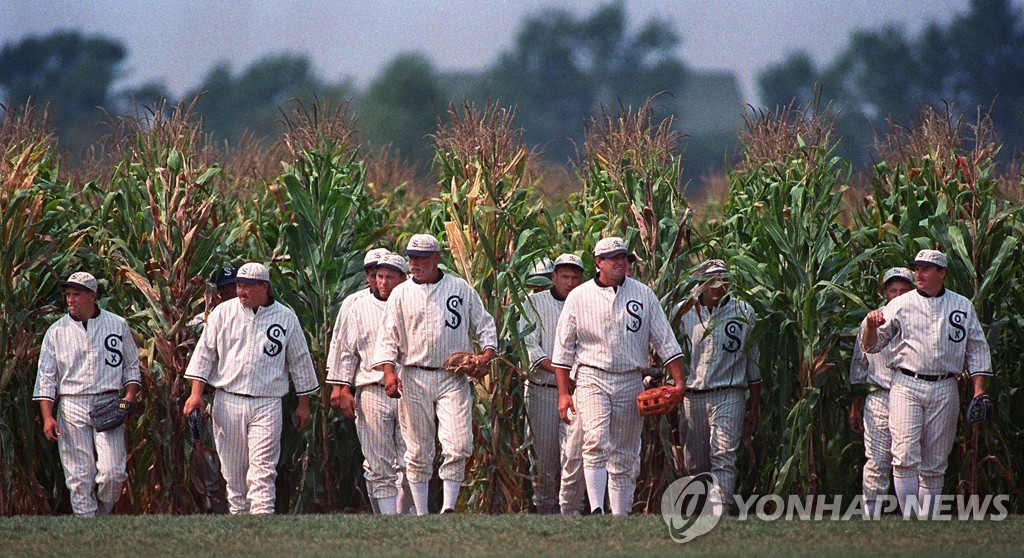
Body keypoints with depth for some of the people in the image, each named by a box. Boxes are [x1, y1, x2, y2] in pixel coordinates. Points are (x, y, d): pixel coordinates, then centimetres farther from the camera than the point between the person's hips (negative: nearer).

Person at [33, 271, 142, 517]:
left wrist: (130, 396, -3)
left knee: (112, 473, -12)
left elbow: (131, 365, 14)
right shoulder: (56, 331, 7)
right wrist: (47, 416, -4)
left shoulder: (118, 325, 8)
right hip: (71, 407, 1)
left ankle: (102, 515, 11)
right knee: (79, 477, -3)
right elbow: (46, 377, 7)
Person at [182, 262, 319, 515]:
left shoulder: (286, 317, 4)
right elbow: (205, 352, 8)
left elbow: (300, 361, 11)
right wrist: (196, 392, -2)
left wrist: (304, 404, 11)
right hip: (228, 401, 2)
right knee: (233, 470, 6)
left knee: (262, 470, -12)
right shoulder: (223, 312, 6)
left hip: (267, 405, -2)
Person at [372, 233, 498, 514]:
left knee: (458, 446, -13)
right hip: (414, 380, 1)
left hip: (453, 379, -1)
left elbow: (483, 324, 13)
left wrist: (487, 352, -6)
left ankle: (448, 507, -9)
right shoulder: (401, 294, 9)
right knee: (418, 450, 3)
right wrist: (389, 370, -11)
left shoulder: (460, 289, 9)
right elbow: (388, 336, 5)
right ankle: (421, 514, 9)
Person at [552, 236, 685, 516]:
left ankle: (621, 519, 11)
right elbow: (563, 348, 5)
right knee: (596, 442, -22)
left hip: (630, 382, 3)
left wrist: (679, 382, 0)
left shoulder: (643, 295, 8)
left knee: (624, 458, 5)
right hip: (592, 378, -3)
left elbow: (665, 341, 9)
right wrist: (563, 392, -1)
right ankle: (596, 509, -30)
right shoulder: (579, 297, 3)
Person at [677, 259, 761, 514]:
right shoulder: (685, 313, 7)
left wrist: (755, 407, 9)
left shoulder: (743, 312, 5)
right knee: (694, 463, 5)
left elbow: (753, 362, 10)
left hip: (728, 395, -2)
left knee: (723, 459, -14)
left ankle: (720, 513, -21)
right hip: (692, 397, 2)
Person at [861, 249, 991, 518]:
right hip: (906, 387, -2)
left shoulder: (963, 306, 11)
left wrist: (979, 393, 4)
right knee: (906, 456, -15)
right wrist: (871, 326, -13)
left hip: (945, 391, 2)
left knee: (934, 464, 4)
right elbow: (870, 346, 9)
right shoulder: (900, 305, 8)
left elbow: (977, 352, 14)